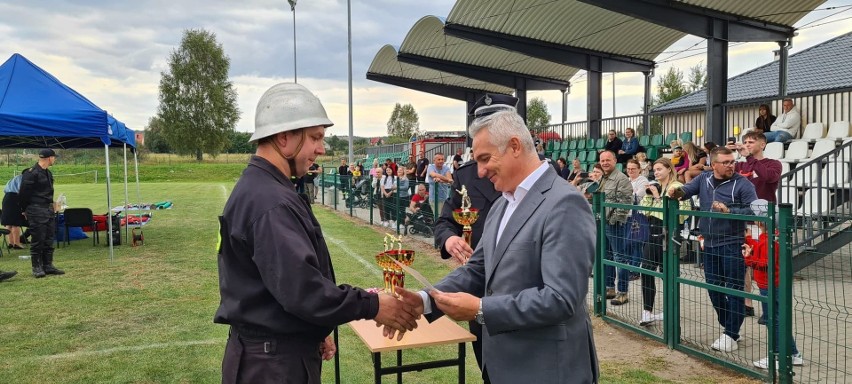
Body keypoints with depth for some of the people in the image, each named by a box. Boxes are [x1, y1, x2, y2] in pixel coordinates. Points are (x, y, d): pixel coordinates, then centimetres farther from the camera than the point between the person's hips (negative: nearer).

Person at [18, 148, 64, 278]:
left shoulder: (48, 173, 15)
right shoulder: (31, 173, -14)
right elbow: (23, 193, -11)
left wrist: (51, 204, 14)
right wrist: (25, 209, -4)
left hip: (49, 210, 9)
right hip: (36, 211, -9)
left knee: (49, 239, 10)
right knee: (38, 239, -4)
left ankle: (48, 266, 16)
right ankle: (37, 267, 4)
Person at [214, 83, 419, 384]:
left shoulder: (258, 188, 9)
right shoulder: (271, 202, -24)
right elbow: (301, 289, -29)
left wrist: (314, 332, 15)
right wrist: (371, 306, -20)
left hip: (279, 350, 10)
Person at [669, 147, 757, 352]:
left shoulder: (742, 183, -7)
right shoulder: (704, 179, 8)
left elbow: (753, 211, -13)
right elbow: (688, 189, 12)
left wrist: (729, 211, -23)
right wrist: (677, 191, -10)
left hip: (732, 245, -6)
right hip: (710, 245, 6)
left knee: (734, 289, -2)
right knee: (714, 288, 14)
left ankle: (731, 335, 5)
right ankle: (730, 328, 29)